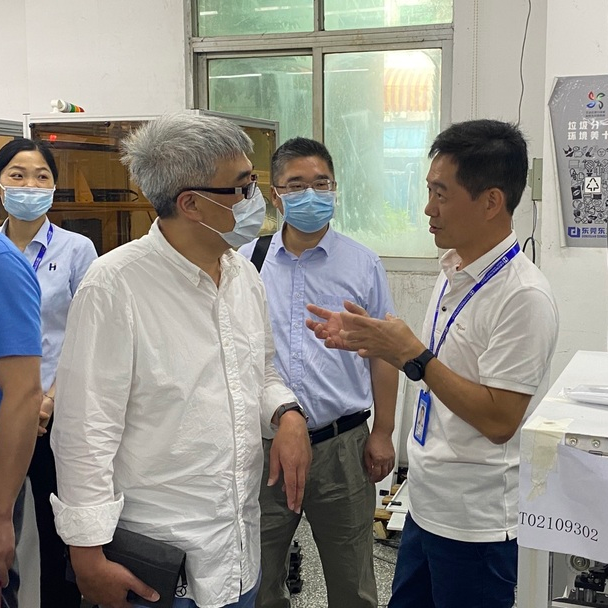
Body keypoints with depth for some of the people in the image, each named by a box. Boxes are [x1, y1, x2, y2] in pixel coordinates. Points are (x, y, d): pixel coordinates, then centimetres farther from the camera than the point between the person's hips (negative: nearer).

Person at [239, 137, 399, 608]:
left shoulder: (361, 264, 2)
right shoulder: (246, 263, 3)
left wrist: (383, 433, -1)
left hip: (342, 443, -1)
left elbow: (383, 353, 3)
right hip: (263, 442, 1)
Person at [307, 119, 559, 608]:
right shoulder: (454, 271, 5)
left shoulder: (523, 295, -22)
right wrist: (372, 341, 2)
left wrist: (412, 354, -23)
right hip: (427, 504, 8)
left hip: (476, 522, -8)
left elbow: (499, 420, -23)